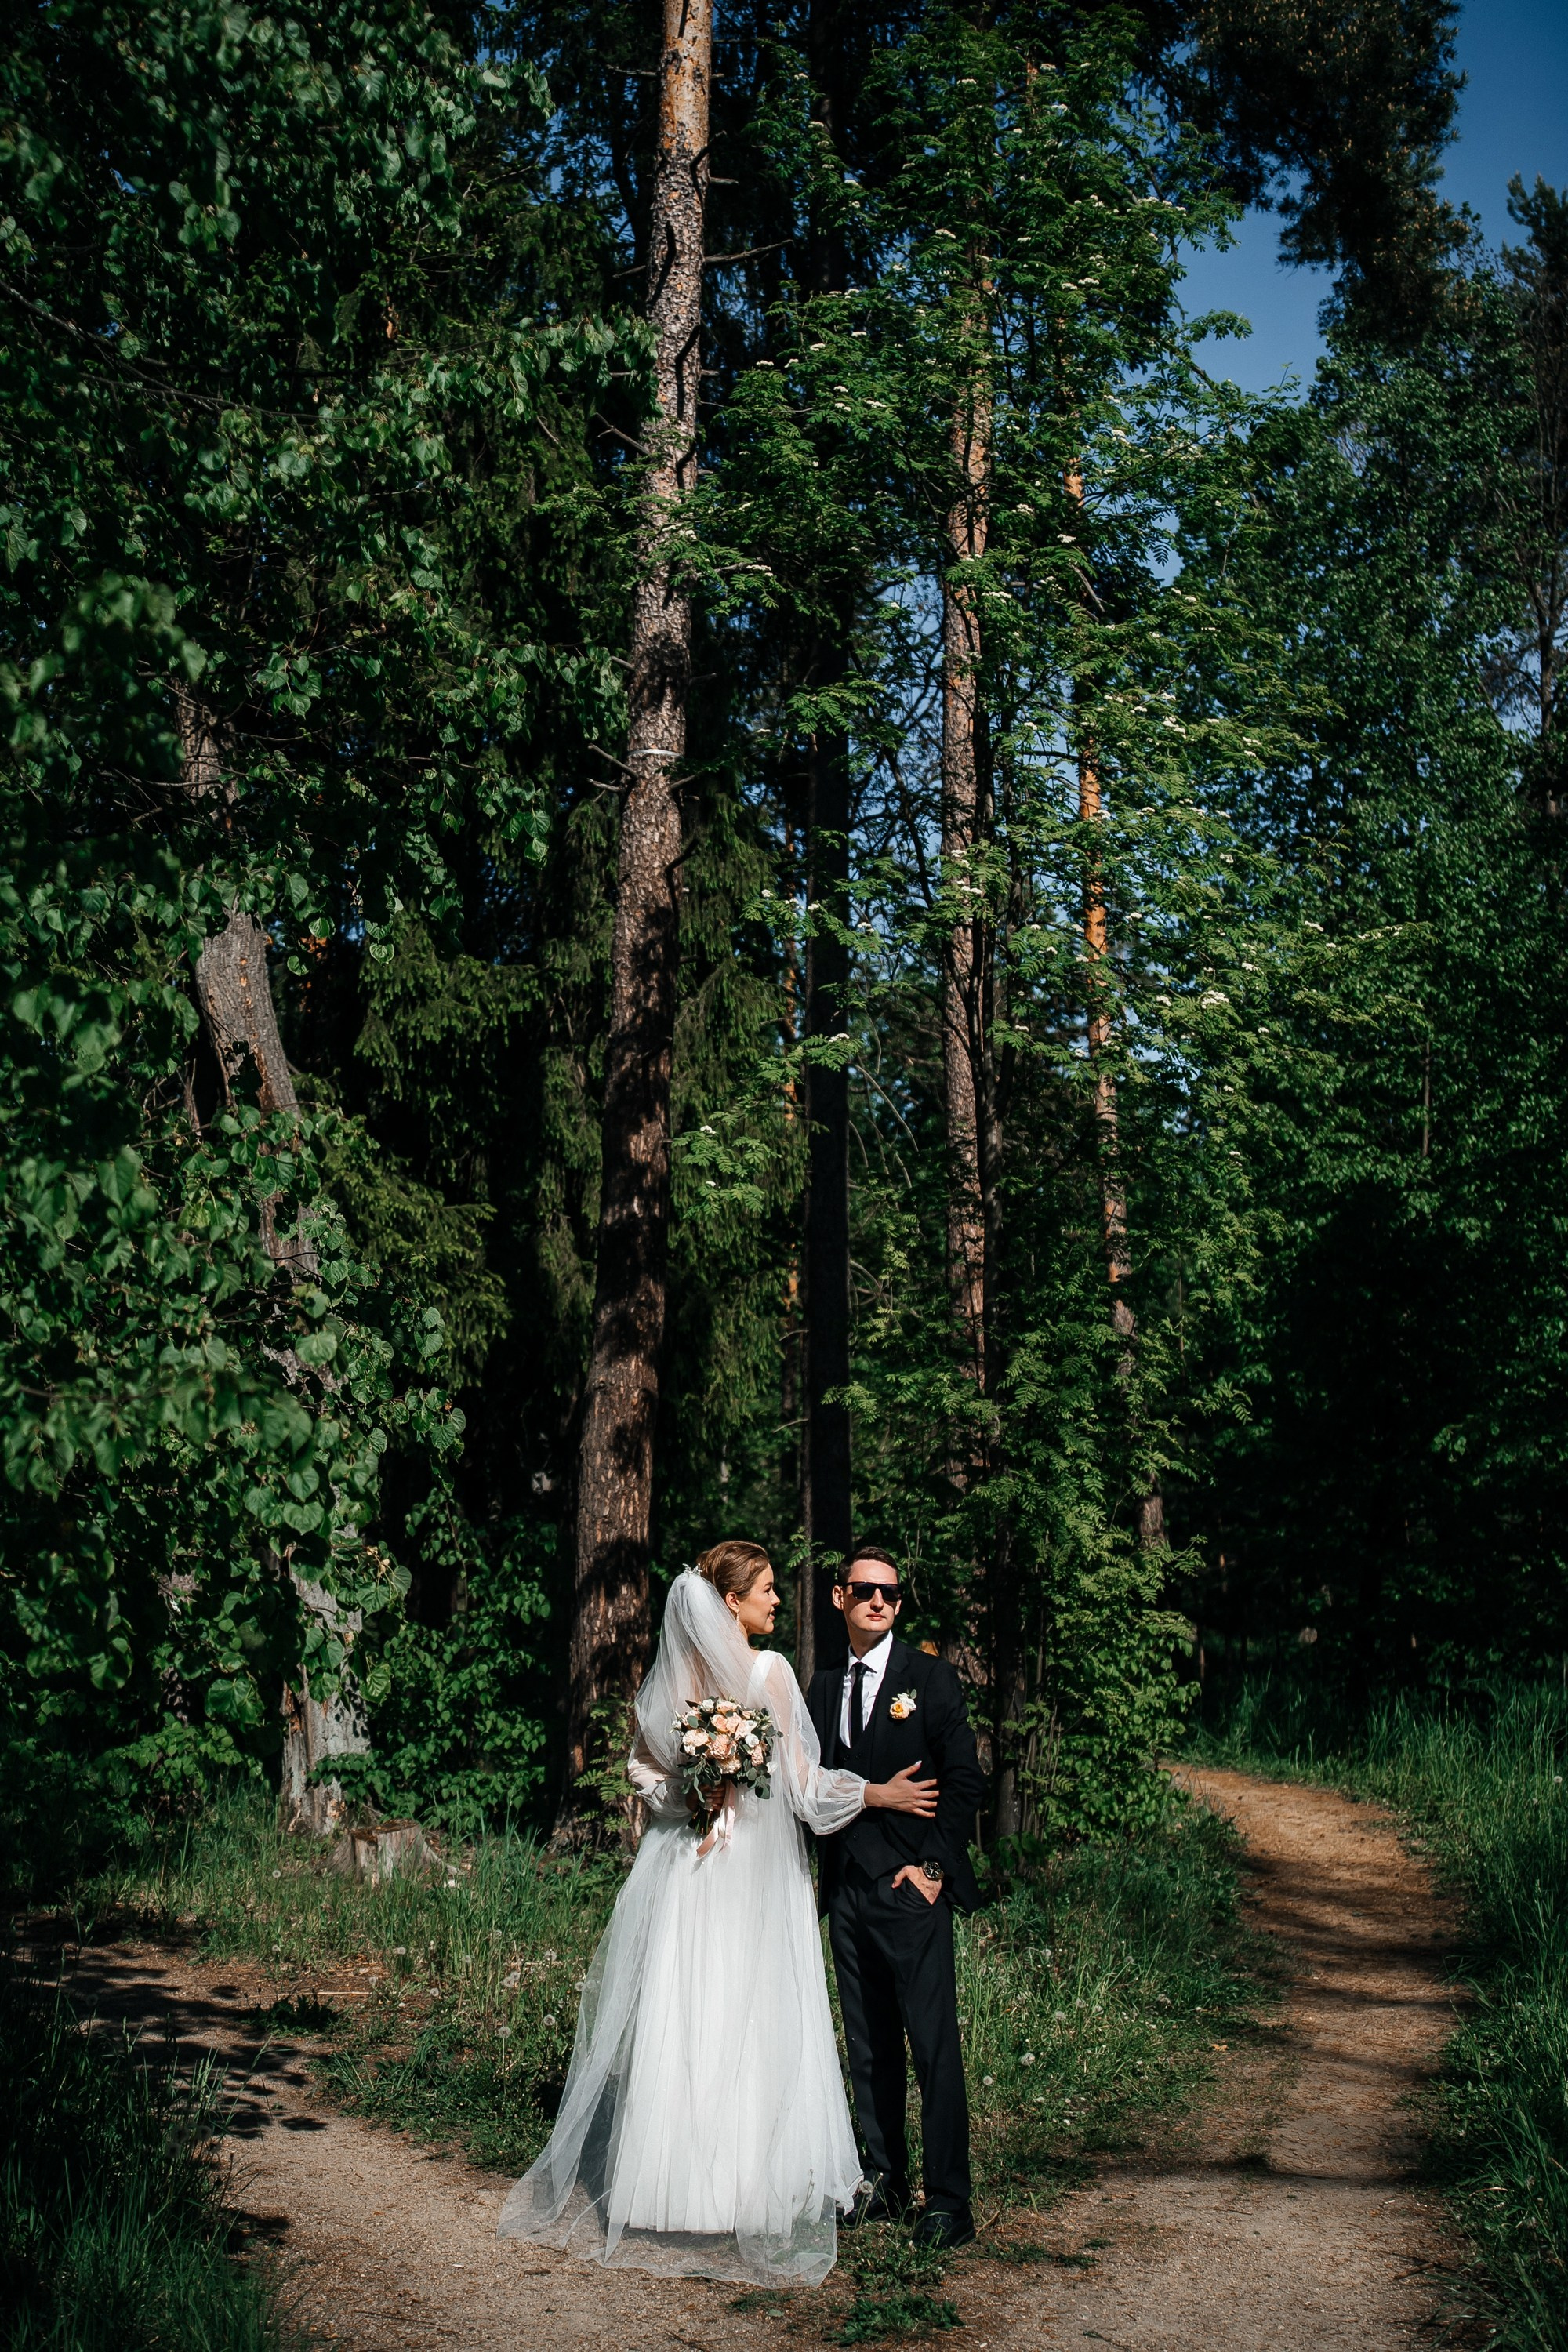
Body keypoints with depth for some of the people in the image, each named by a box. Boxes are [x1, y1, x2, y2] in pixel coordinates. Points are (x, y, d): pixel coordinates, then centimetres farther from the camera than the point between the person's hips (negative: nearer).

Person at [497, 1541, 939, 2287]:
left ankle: (663, 2182, 15)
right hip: (752, 1875, -5)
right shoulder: (769, 1671, -13)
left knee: (674, 2022, 9)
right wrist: (878, 1793, -2)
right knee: (749, 2028, 1)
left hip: (681, 1862, 5)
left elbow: (647, 1773, 9)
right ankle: (743, 2189, 4)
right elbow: (800, 1778, -11)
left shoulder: (669, 1675, 5)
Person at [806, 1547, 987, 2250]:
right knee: (868, 2046, 11)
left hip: (911, 1885, -5)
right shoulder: (823, 1685, 13)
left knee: (934, 2046, -6)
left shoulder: (929, 1676, -1)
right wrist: (825, 1869, 5)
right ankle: (885, 2182, 21)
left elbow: (965, 1778, -4)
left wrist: (933, 1864, -10)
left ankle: (948, 2202, -1)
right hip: (846, 1889, 5)